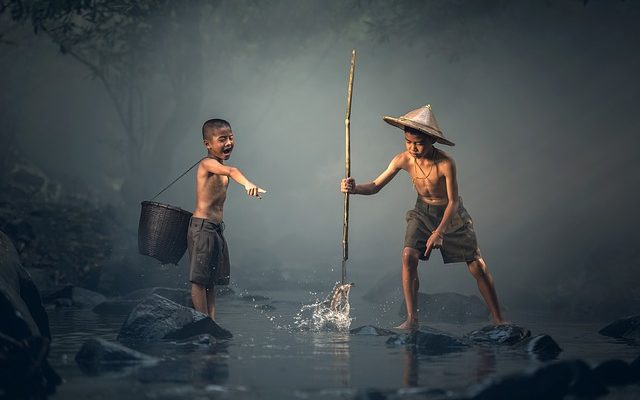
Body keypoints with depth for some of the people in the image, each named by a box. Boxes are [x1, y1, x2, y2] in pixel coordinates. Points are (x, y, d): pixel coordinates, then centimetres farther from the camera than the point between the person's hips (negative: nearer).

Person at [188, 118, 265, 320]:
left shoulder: (219, 167, 15)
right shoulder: (208, 163, -14)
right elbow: (231, 171, -36)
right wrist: (248, 184, -53)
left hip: (216, 228, 10)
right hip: (202, 227, -9)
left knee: (211, 281, 9)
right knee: (199, 279, -5)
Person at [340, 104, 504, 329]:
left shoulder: (445, 164, -29)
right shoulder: (403, 160, -18)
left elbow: (453, 201, -21)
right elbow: (376, 186, -12)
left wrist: (439, 232, -28)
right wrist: (354, 188, -32)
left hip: (451, 214, -2)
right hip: (422, 212, 3)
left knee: (478, 267, -3)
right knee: (408, 256, -21)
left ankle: (499, 321, 11)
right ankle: (411, 319, -15)